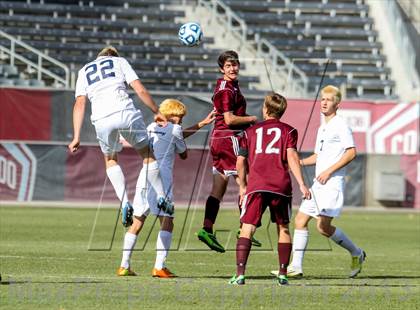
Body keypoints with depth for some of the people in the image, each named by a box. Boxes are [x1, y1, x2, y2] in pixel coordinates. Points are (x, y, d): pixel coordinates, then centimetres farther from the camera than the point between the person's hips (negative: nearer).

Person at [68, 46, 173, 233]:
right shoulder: (120, 62, 21)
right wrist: (156, 112, 18)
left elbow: (80, 103, 12)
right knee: (147, 154, 18)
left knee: (110, 159, 24)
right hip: (125, 112, -2)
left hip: (102, 120, 2)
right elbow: (140, 90, 9)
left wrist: (76, 137, 8)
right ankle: (162, 197, 17)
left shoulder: (84, 71, 25)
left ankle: (125, 203, 9)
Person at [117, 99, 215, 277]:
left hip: (144, 180, 6)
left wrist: (202, 124, 36)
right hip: (162, 180, -6)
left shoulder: (151, 128, 20)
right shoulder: (174, 129, 1)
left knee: (137, 222, 10)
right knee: (167, 222, -4)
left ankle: (124, 265, 7)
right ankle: (159, 267, -15)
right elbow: (183, 155, 14)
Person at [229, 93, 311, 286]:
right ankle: (283, 274, 10)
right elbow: (291, 156, -3)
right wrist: (301, 184, -7)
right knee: (283, 228, 14)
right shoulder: (288, 131, 12)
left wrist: (242, 186, 26)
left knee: (247, 229, -2)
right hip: (281, 186, 0)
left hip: (256, 186, 0)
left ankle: (240, 273, -17)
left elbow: (240, 162, 14)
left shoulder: (251, 131, 17)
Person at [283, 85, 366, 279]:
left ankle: (356, 253, 5)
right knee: (300, 220, 2)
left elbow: (351, 153, -14)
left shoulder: (341, 126, -7)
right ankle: (296, 267, 4)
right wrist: (299, 162, 13)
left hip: (332, 183, -9)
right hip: (318, 183, 9)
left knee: (323, 226, -14)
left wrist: (329, 171, -17)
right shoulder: (322, 128, 19)